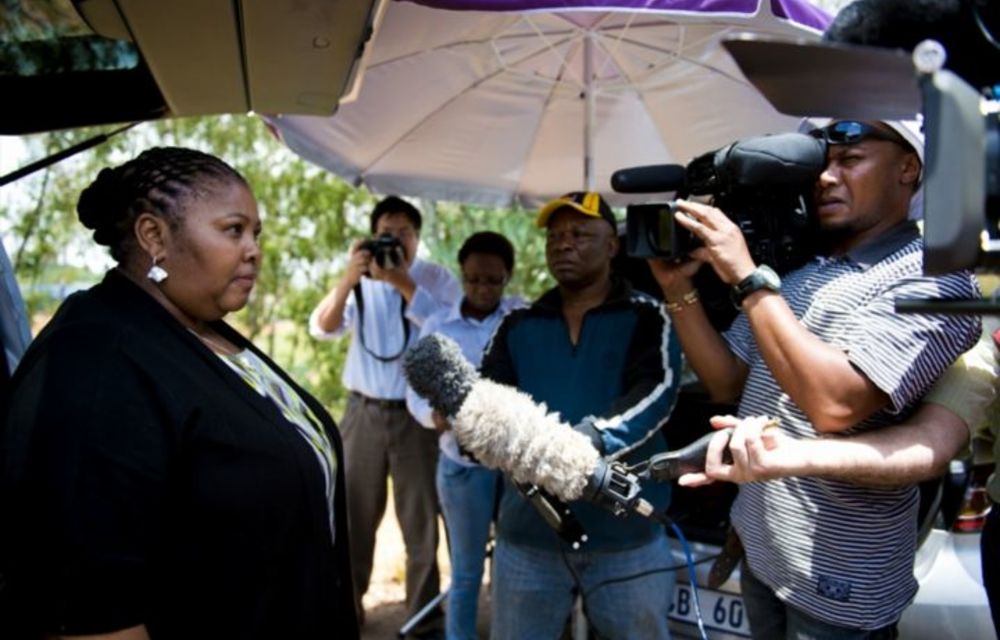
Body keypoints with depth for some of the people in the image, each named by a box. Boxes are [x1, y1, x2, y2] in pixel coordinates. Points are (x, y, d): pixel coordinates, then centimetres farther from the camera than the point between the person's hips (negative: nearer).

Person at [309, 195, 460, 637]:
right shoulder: (362, 282, 6)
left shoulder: (439, 280, 0)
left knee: (421, 519, 6)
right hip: (364, 412, 2)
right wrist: (349, 279, -19)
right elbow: (322, 329, -6)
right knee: (354, 514, 9)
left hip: (418, 414, -2)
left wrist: (404, 284, -20)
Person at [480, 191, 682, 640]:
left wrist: (587, 441, -34)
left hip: (627, 534, -2)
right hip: (526, 532, 3)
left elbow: (657, 392, -17)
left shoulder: (646, 317, 0)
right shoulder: (518, 325, 11)